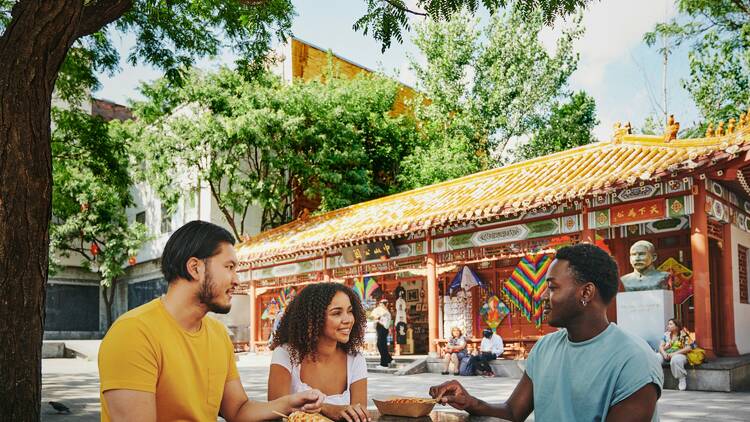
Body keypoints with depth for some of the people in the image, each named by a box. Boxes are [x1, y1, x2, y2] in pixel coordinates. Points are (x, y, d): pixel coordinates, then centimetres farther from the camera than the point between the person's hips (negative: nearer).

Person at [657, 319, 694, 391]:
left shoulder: (684, 335, -1)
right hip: (666, 354, 4)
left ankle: (682, 379, -19)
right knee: (656, 357, -26)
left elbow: (688, 348, -11)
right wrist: (664, 353, -16)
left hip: (679, 355, -4)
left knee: (676, 359, -40)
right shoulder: (666, 335, 14)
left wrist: (674, 353, -18)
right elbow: (661, 346, 8)